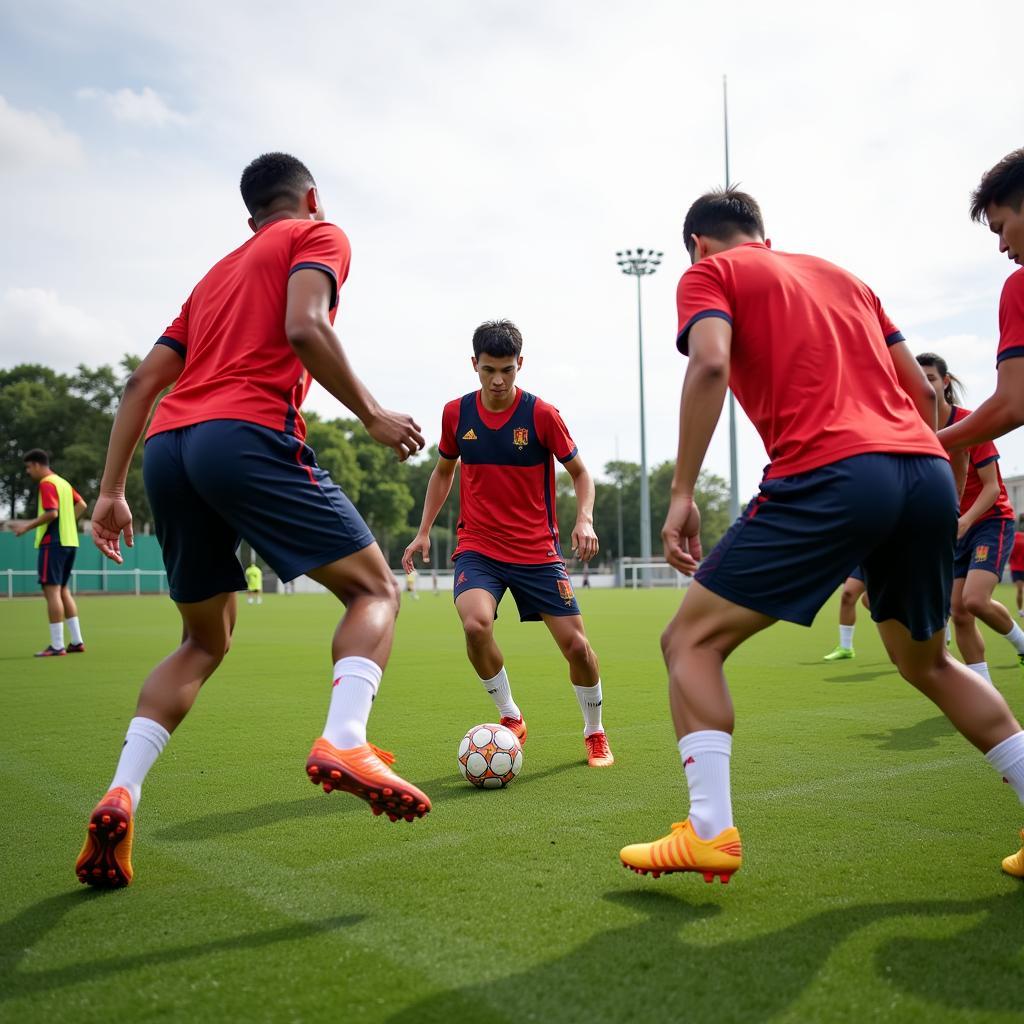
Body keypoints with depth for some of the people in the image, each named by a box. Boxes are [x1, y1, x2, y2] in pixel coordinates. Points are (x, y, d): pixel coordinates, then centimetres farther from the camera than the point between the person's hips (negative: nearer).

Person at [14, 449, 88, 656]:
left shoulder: (47, 484, -10)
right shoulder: (63, 482, 17)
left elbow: (51, 513, -20)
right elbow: (82, 505, 17)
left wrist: (28, 526, -11)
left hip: (53, 543, -9)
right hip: (70, 541, 9)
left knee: (52, 591, -7)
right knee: (63, 590, 14)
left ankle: (57, 646, -7)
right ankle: (77, 641, 13)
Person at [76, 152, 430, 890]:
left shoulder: (220, 271, 31)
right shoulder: (319, 236, 13)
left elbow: (143, 381, 23)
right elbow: (303, 329, -10)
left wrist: (112, 489, 22)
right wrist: (373, 416, -2)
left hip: (168, 447, 7)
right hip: (249, 435, -7)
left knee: (205, 642, 19)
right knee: (375, 589, 2)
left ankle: (120, 797, 5)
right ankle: (344, 742, -21)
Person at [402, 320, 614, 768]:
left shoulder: (541, 414, -8)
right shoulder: (456, 413, 0)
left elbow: (579, 472, 3)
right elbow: (443, 471, 16)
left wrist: (584, 519, -15)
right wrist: (424, 531, 9)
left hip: (538, 550, -1)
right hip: (477, 547, 1)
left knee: (576, 645, -3)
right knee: (475, 624, -27)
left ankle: (594, 733, 26)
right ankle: (510, 718, -1)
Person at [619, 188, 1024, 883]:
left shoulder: (709, 274, 12)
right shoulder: (839, 274, 29)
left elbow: (711, 364, -10)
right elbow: (923, 390, 24)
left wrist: (682, 494, -11)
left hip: (829, 476, -7)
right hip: (928, 473, 7)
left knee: (692, 641, 3)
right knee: (926, 662, 26)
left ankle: (710, 831, -8)